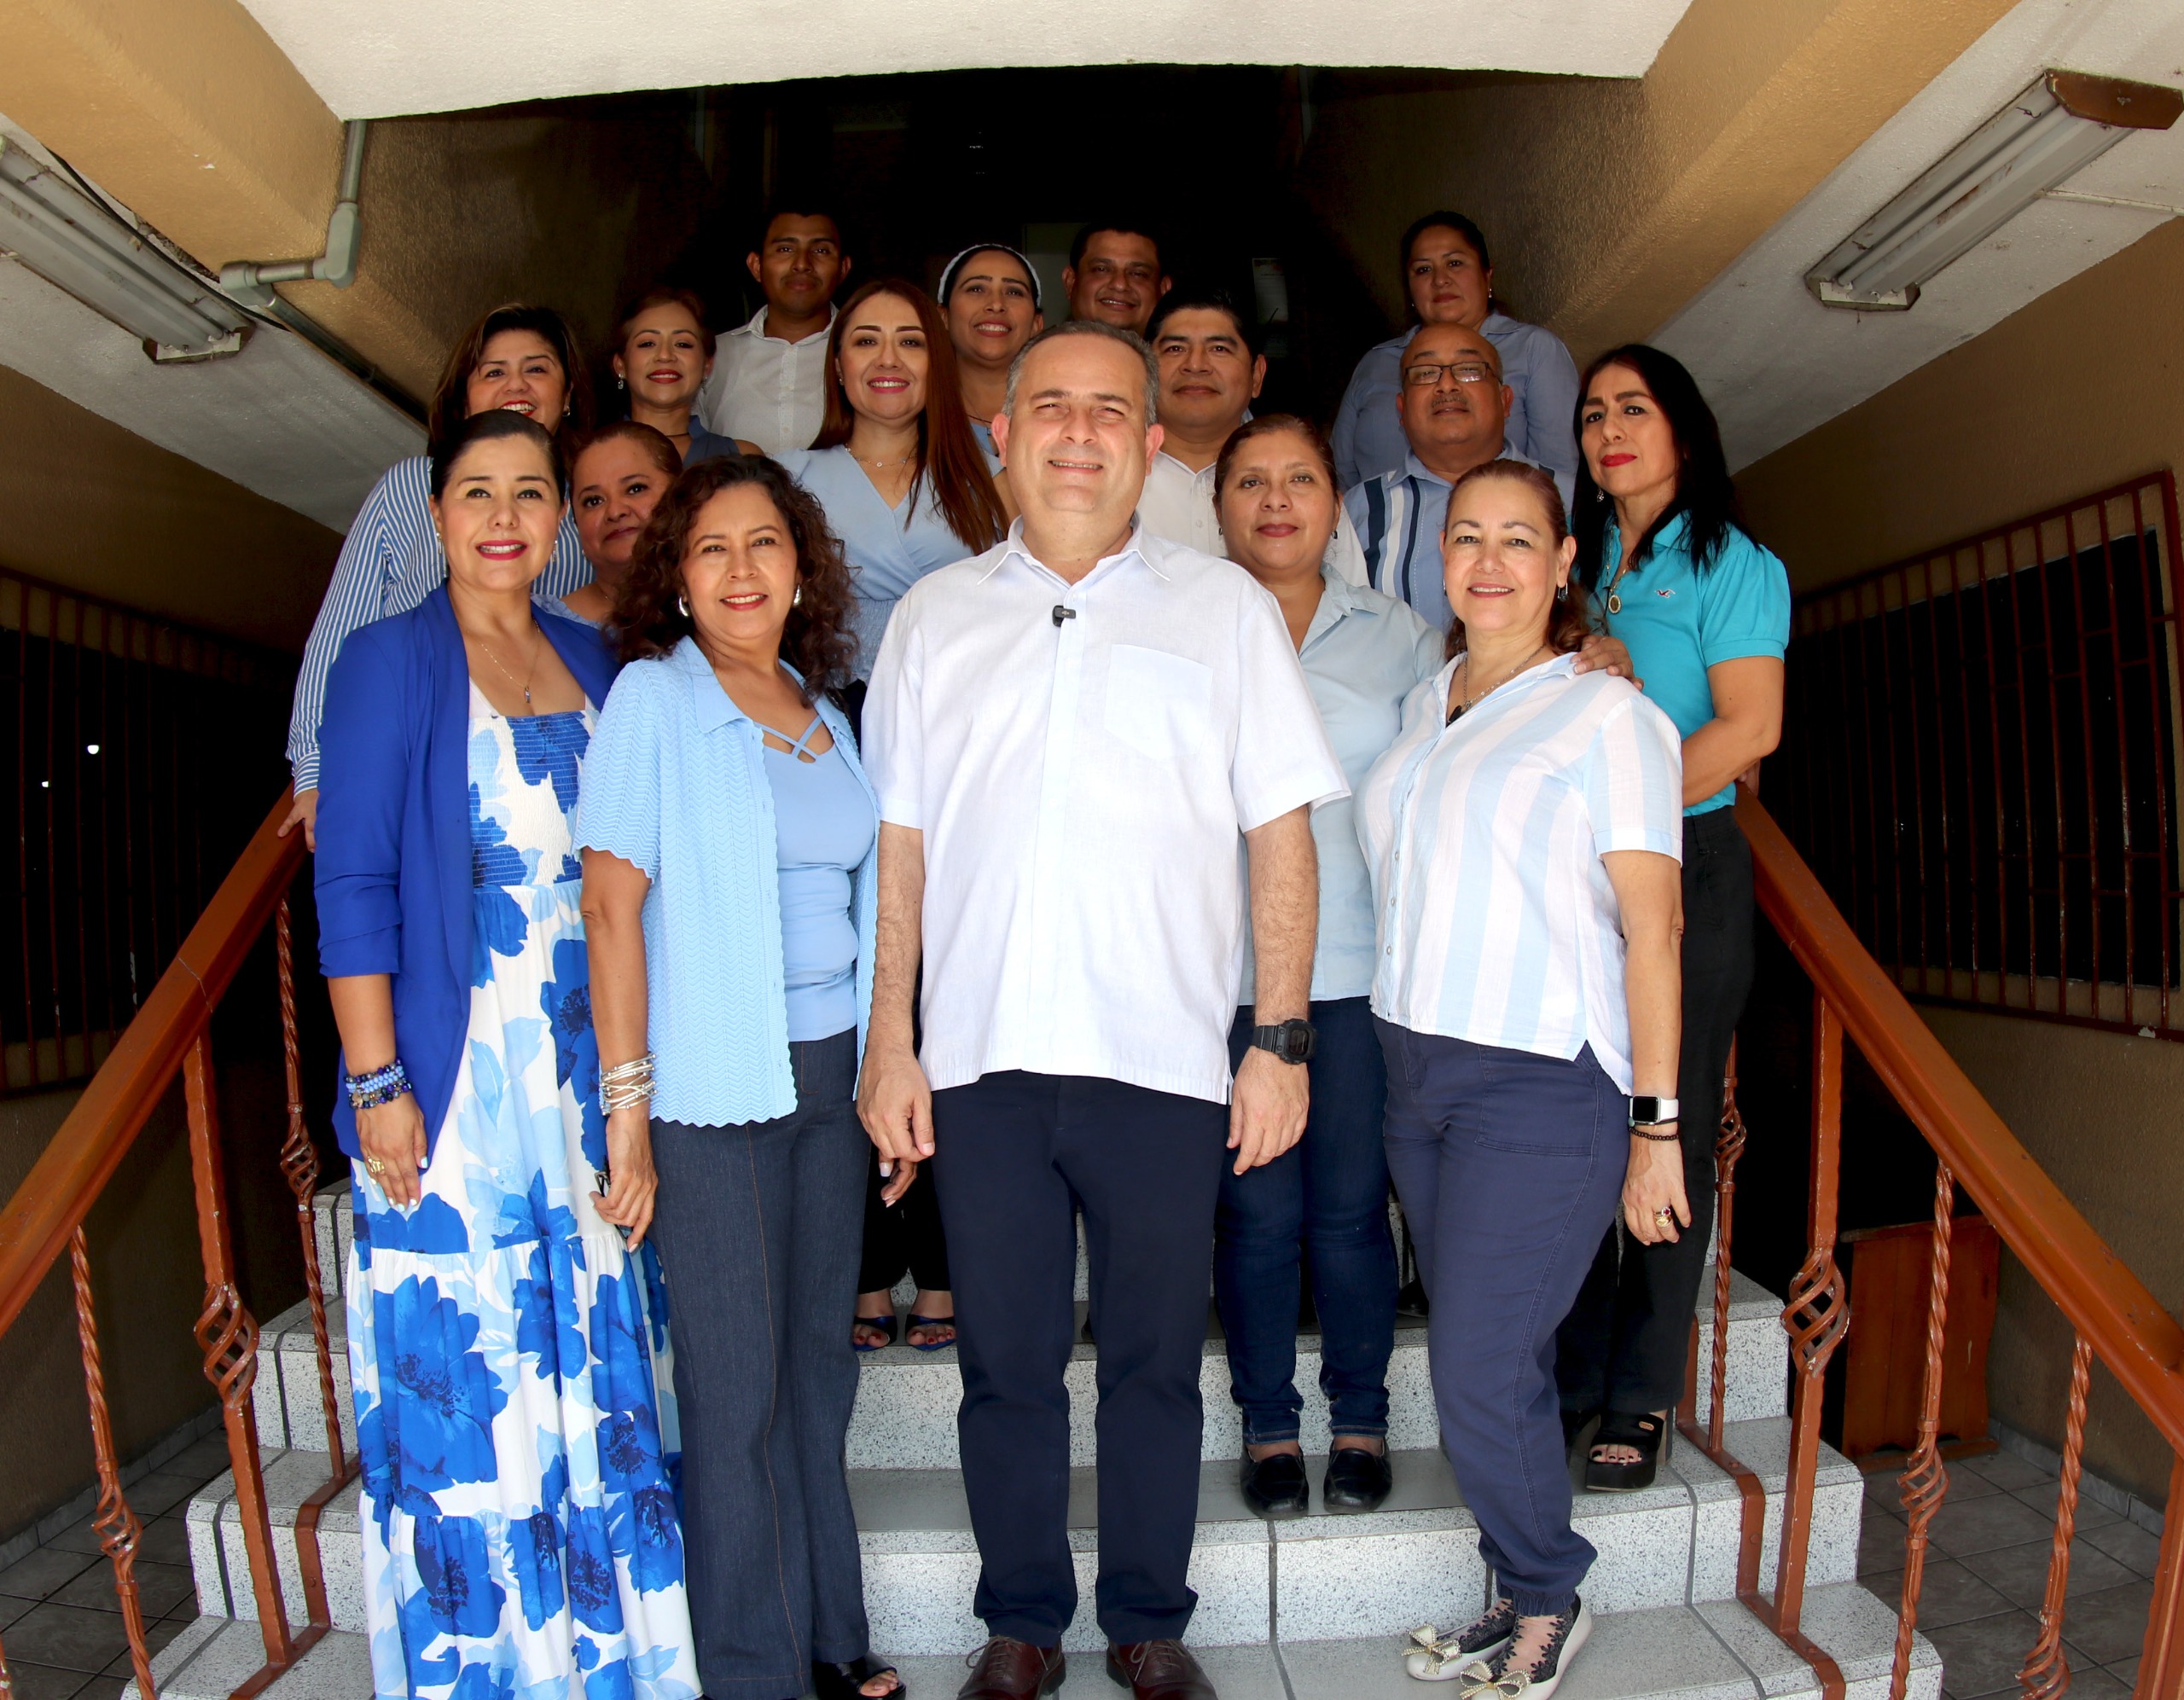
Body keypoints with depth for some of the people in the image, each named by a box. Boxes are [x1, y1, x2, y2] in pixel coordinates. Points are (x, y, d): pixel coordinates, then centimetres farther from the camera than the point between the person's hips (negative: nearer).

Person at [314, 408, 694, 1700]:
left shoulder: (592, 663, 12)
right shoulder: (390, 658, -1)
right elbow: (353, 883, -7)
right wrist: (375, 1081, -13)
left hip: (584, 1061, 5)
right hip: (451, 1071, -4)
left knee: (595, 1359, 11)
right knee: (462, 1364, 3)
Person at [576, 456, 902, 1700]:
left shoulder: (824, 711, 12)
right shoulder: (652, 697, -5)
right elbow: (613, 901, -10)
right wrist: (627, 1094, -14)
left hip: (829, 1065, 6)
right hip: (714, 1079, -6)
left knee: (820, 1355, 15)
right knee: (738, 1380, 3)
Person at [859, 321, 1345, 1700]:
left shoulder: (1224, 608, 6)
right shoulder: (935, 618, 10)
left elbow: (1281, 833, 2)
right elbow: (898, 845, 8)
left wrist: (1282, 1040, -4)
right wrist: (890, 1043, 3)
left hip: (1165, 1062, -1)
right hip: (981, 1060, 2)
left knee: (1155, 1364, 11)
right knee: (1006, 1363, 12)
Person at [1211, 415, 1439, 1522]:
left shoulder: (1400, 636, 11)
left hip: (1365, 969, 1)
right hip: (1229, 968, -1)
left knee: (1351, 1207, 6)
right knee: (1257, 1212, 4)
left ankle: (1360, 1421, 26)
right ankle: (1268, 1425, 23)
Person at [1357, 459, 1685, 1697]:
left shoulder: (1606, 714, -5)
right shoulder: (1423, 707, 14)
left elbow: (1651, 924, -8)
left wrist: (1656, 1123, -11)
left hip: (1545, 1085, -6)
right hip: (1419, 1073, 6)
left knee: (1478, 1372, -4)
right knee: (1502, 1361, 13)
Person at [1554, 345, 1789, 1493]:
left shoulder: (1732, 563, 1)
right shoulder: (1580, 565, 17)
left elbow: (1749, 727, -11)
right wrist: (1578, 666, -6)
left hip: (1685, 867, -4)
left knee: (1669, 1132, 1)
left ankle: (1641, 1398, 13)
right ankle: (1572, 1375, 17)